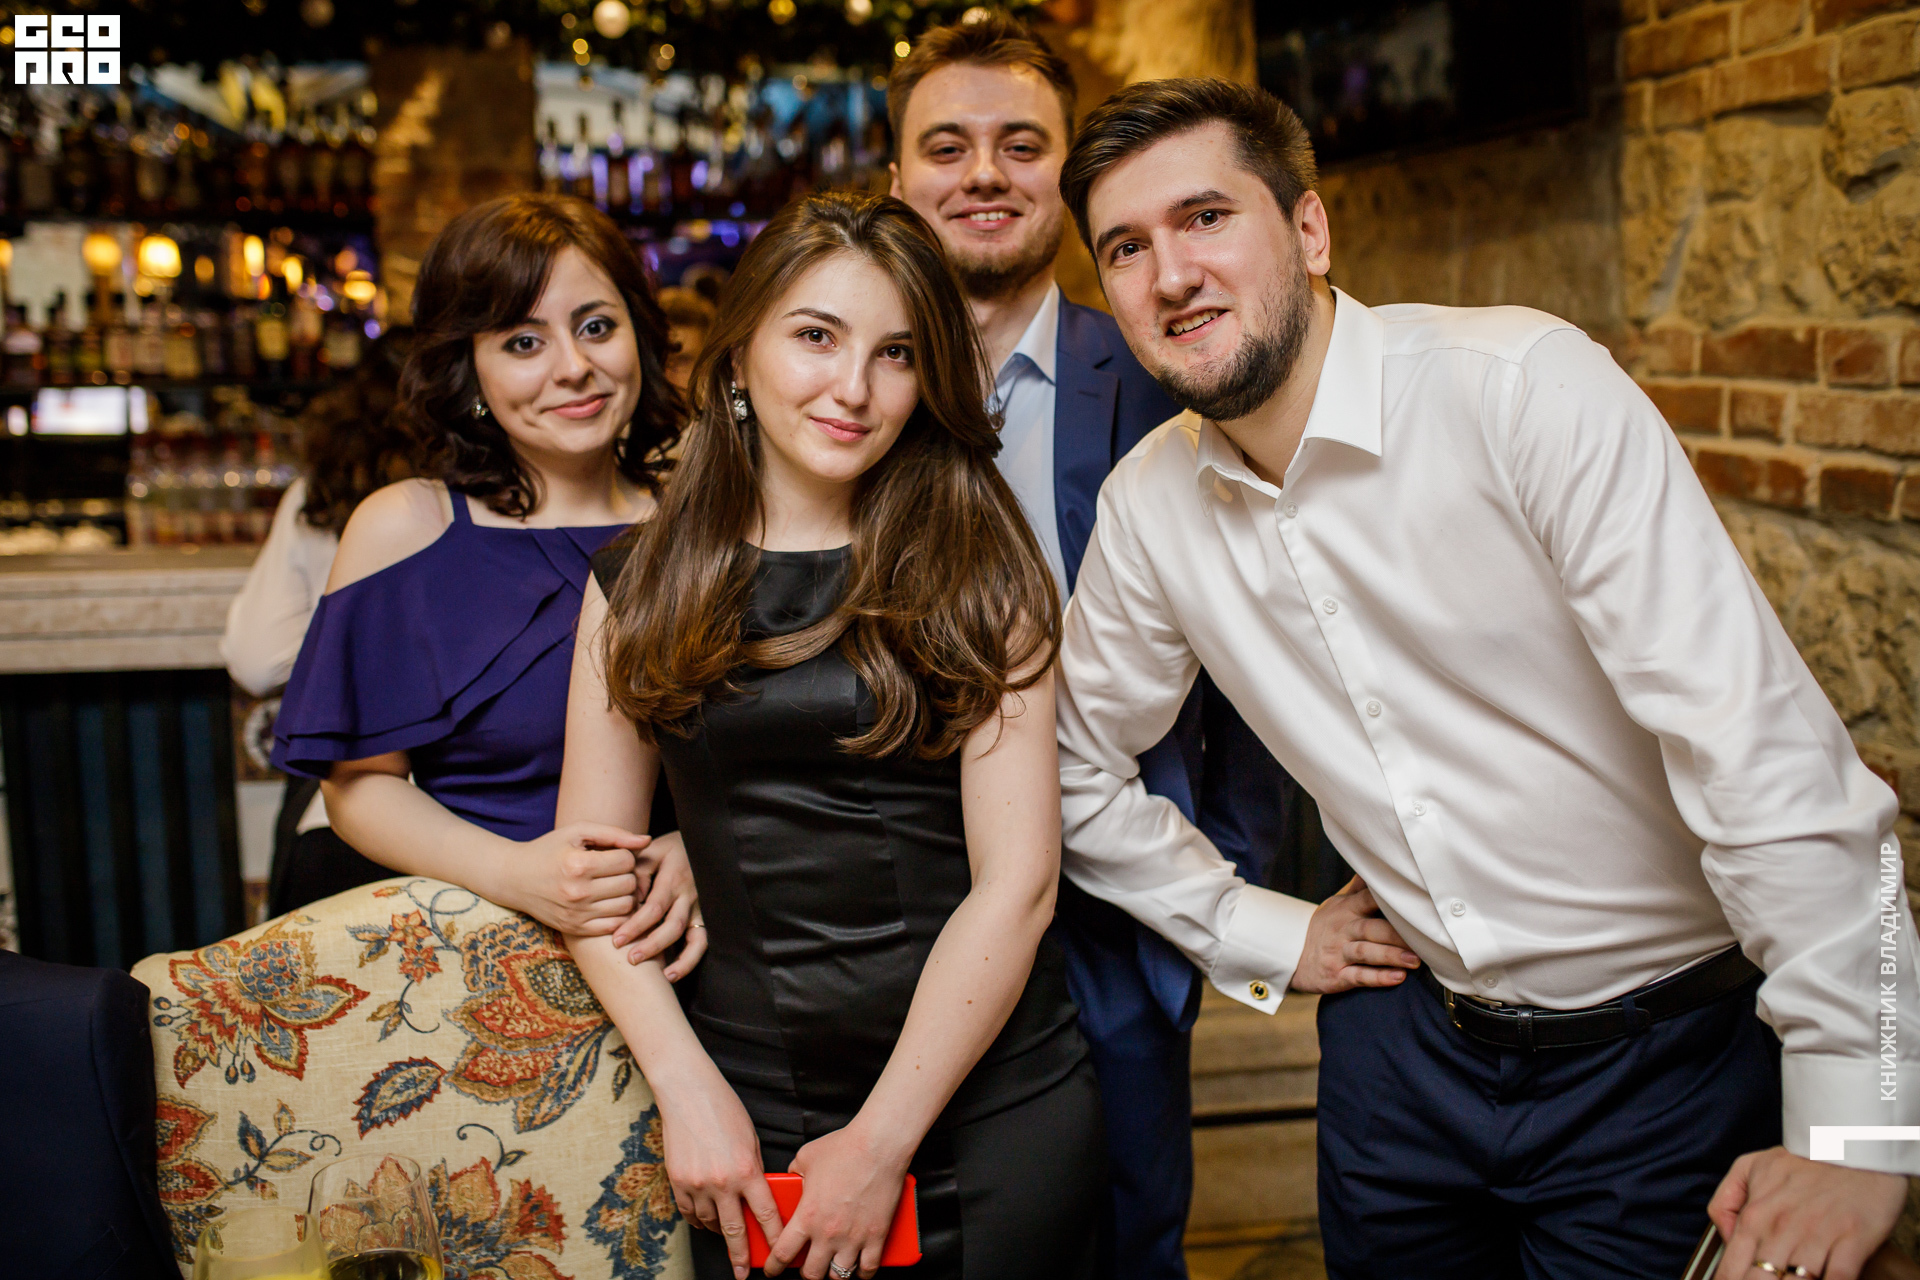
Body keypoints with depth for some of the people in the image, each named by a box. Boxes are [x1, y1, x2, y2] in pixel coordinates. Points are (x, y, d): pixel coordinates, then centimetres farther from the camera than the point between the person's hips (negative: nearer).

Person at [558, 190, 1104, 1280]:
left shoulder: (979, 574, -3)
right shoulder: (638, 586, 4)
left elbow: (1016, 881, -9)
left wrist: (882, 1139, -12)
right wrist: (690, 1090, -8)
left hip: (988, 1101, -1)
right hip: (747, 1123, 2)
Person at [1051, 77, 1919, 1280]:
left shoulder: (1525, 389, -20)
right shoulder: (1147, 503, -3)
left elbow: (1758, 737, -25)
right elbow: (1083, 764, 14)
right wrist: (1256, 931, 5)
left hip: (1667, 1049, -4)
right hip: (1408, 1036, 5)